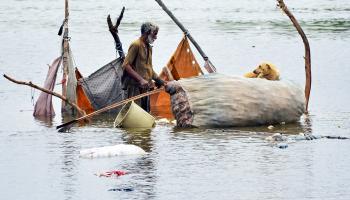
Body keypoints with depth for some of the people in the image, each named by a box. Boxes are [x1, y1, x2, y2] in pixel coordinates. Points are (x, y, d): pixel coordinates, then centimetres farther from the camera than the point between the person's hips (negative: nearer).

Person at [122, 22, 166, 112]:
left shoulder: (148, 47, 17)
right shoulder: (136, 45, -10)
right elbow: (126, 66, -17)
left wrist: (158, 79, 13)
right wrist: (141, 79, -22)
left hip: (145, 87, 9)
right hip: (135, 87, -9)